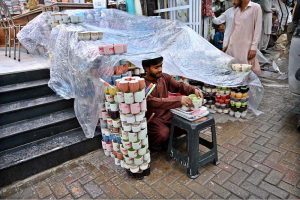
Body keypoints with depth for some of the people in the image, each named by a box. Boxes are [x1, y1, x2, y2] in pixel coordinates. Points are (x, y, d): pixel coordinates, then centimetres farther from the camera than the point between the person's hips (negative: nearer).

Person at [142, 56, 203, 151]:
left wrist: (194, 90, -22)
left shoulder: (165, 77, -1)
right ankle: (152, 145, 4)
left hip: (167, 114, 6)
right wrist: (179, 99, -40)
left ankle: (170, 138, 16)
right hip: (152, 118, -6)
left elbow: (179, 86, 0)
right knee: (163, 133, -30)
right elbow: (154, 102, -33)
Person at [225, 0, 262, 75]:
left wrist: (254, 47, -15)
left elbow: (258, 29, -8)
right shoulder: (236, 10, 15)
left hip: (246, 47, -6)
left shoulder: (256, 7, -3)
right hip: (233, 46, 6)